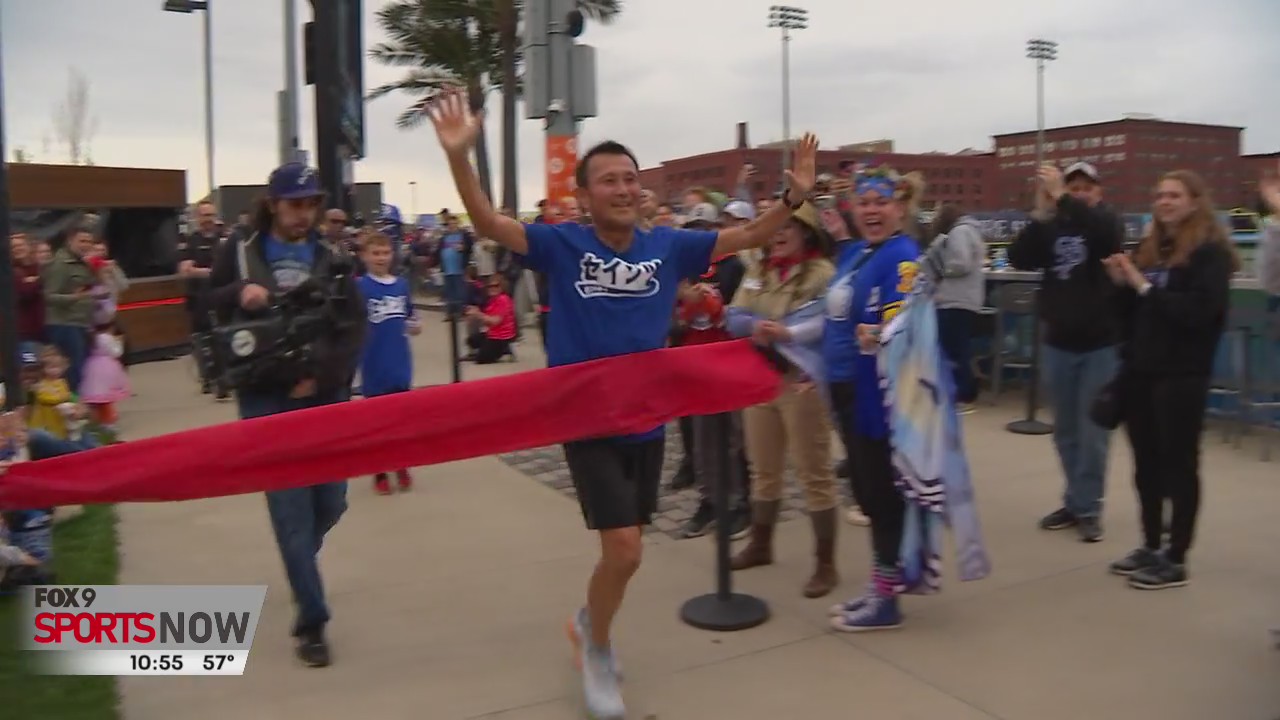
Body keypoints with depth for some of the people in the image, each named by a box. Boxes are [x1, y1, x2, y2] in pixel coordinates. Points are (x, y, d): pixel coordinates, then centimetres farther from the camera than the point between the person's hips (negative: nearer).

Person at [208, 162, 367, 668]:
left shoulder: (331, 261, 7)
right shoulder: (237, 256, 5)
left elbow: (354, 328, 0)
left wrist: (323, 377, -13)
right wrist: (237, 296, -13)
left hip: (326, 398, 2)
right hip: (266, 402, -2)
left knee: (330, 502, 8)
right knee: (291, 510, -4)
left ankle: (298, 565, 42)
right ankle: (312, 621, 6)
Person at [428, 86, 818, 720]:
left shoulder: (668, 246, -3)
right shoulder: (563, 244, -10)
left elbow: (751, 235, -1)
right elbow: (487, 223, -20)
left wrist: (795, 196, -17)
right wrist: (459, 155, -35)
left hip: (647, 421, 4)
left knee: (627, 548, 17)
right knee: (623, 550, -9)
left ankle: (588, 624, 47)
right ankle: (597, 649, 20)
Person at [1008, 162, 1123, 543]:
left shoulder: (1106, 222, -2)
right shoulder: (1052, 226, 4)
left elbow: (1101, 232, -26)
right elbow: (1019, 259, -10)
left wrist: (1061, 197, -30)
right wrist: (1041, 213, -22)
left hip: (1100, 345, -3)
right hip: (1059, 343, 3)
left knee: (1092, 430, 0)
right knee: (1065, 430, 11)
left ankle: (1089, 508, 9)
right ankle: (1074, 501, 23)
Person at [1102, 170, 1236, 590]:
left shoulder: (1210, 253, -7)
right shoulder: (1148, 248, 12)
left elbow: (1199, 310, -20)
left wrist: (1145, 287, -18)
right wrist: (1122, 283, -3)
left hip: (1181, 376, -6)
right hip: (1139, 371, 6)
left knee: (1179, 465, 0)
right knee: (1146, 464, 12)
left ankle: (1176, 561, 8)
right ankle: (1151, 548, 24)